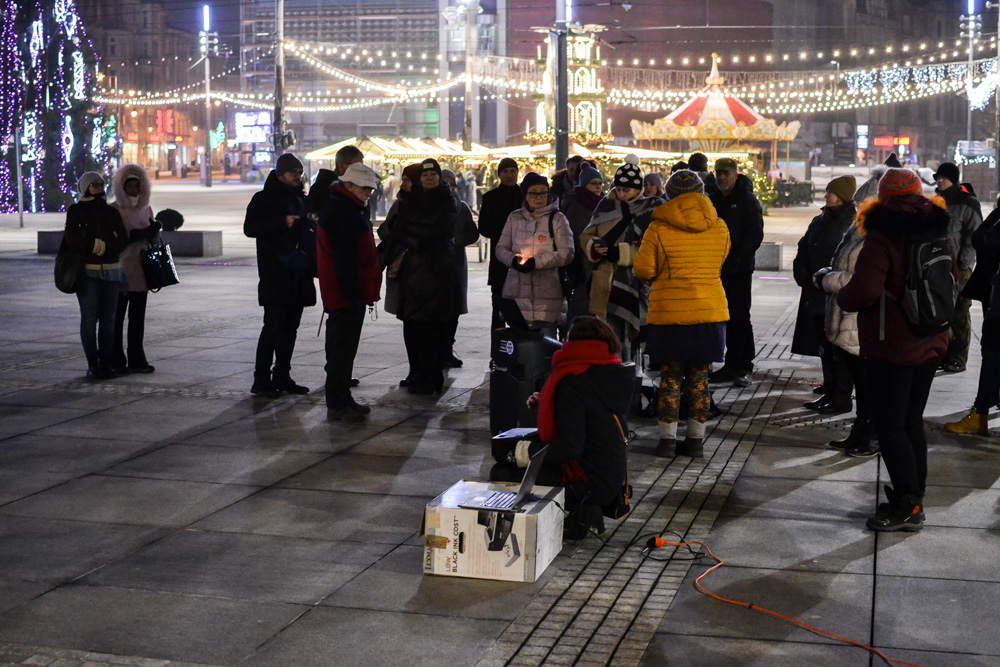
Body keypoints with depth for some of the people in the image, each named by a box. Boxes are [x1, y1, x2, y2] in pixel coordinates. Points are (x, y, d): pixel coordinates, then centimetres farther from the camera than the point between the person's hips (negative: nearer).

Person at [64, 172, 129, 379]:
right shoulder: (76, 211, 3)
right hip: (87, 271, -3)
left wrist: (102, 246, -13)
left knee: (108, 318, 3)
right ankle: (92, 364, -1)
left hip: (111, 271, 3)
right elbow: (72, 238, -8)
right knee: (89, 318, -6)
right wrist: (98, 246, -12)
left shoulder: (111, 212, 11)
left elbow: (123, 240, 2)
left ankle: (106, 362, 9)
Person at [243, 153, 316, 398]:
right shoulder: (264, 199, -2)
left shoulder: (301, 199, 19)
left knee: (290, 327, 9)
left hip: (298, 275, 7)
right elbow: (250, 227, -15)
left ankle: (282, 377, 15)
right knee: (274, 325, -11)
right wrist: (282, 222, -24)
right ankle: (261, 380, -7)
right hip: (275, 276, -7)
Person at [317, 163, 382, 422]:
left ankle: (341, 399, 24)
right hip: (348, 295, -11)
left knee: (340, 349, 16)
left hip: (339, 294, 11)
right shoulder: (342, 214, -17)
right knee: (343, 350, -5)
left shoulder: (342, 209, 18)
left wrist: (359, 292, 22)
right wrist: (354, 294, -23)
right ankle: (337, 405, 0)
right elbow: (345, 259, -23)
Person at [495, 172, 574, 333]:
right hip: (517, 291, 3)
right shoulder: (515, 218, 12)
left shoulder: (557, 219, 2)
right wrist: (513, 259, -10)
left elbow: (566, 253, -5)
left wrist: (536, 262, -14)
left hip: (546, 295, -3)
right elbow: (501, 248, 12)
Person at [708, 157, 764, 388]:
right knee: (727, 317, 9)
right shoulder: (714, 200, 13)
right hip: (719, 267, 6)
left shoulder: (747, 200, -5)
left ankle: (745, 368, -1)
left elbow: (755, 235, -10)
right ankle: (732, 364, 16)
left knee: (740, 317, -6)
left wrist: (735, 259, -17)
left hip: (739, 269, -6)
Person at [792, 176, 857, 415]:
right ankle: (830, 393, 23)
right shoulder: (819, 222, 13)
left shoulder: (853, 224, -10)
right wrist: (803, 277, 3)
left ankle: (842, 399, 4)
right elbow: (803, 252, 17)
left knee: (837, 348, -3)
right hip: (816, 296, 8)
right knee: (825, 348, 13)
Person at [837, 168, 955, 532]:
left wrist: (841, 296, -6)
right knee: (911, 422, 15)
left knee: (889, 424, -2)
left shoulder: (883, 238, -16)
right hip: (931, 343, 8)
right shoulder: (938, 234, 8)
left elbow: (864, 291, -25)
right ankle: (913, 499, 22)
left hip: (892, 347, -8)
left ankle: (908, 505, -3)